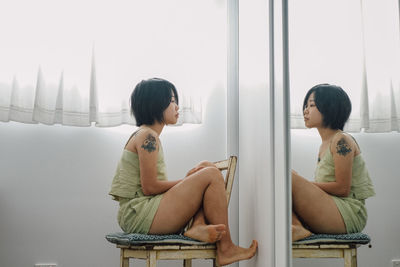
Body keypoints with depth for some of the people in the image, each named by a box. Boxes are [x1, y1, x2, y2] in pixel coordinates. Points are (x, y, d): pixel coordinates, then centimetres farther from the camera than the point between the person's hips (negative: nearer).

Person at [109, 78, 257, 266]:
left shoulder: (145, 135, 21)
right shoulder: (147, 136, -11)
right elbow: (149, 187, -16)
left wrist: (186, 180, 5)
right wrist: (187, 182, -3)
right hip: (139, 213, -10)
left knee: (207, 167, 10)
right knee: (211, 175, -13)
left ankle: (198, 225, -14)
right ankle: (225, 249, -11)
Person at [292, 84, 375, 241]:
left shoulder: (342, 141, -8)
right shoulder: (324, 145, 20)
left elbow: (342, 189, -15)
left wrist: (304, 184, -11)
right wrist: (301, 183, 2)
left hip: (349, 213, -10)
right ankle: (297, 227, -19)